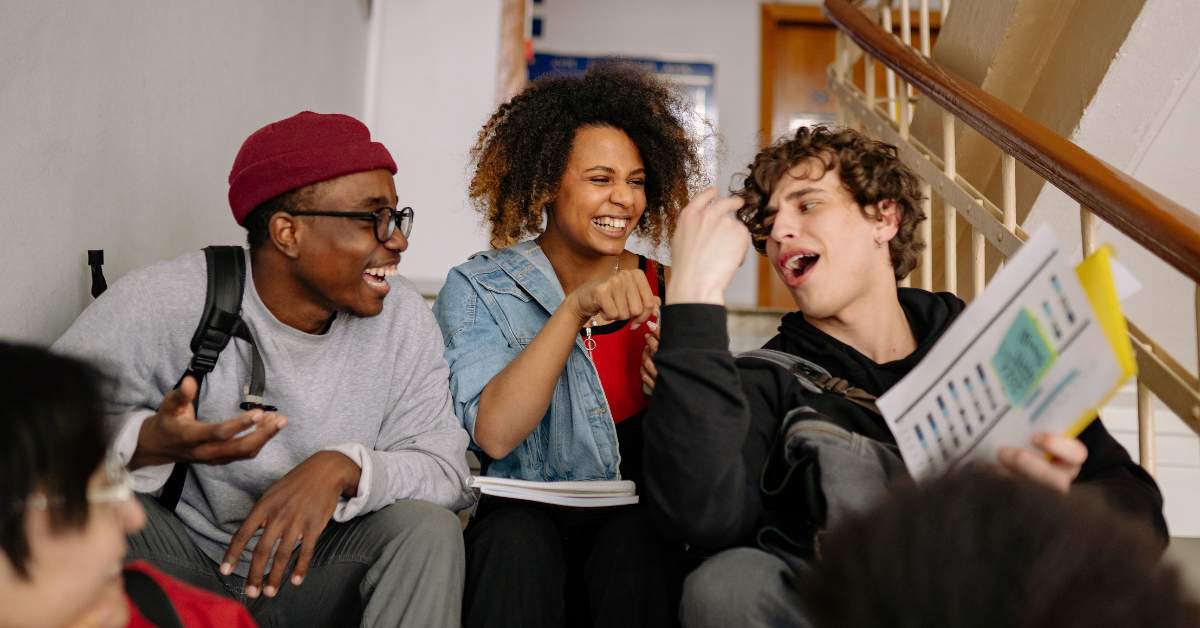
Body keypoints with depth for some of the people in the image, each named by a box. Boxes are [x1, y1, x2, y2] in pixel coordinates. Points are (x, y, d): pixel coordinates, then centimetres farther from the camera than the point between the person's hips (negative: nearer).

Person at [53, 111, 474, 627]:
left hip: (313, 569, 2)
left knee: (428, 528, -25)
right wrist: (149, 443, -38)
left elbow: (444, 468, -13)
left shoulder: (402, 319, -9)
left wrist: (343, 467, -33)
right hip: (182, 557, -1)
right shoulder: (161, 303, -17)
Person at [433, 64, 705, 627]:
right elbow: (494, 434, -17)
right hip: (519, 523, -1)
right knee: (518, 536, -33)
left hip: (636, 524, 2)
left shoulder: (660, 292, 5)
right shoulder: (478, 288, -1)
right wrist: (574, 309, -25)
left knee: (635, 537, -30)